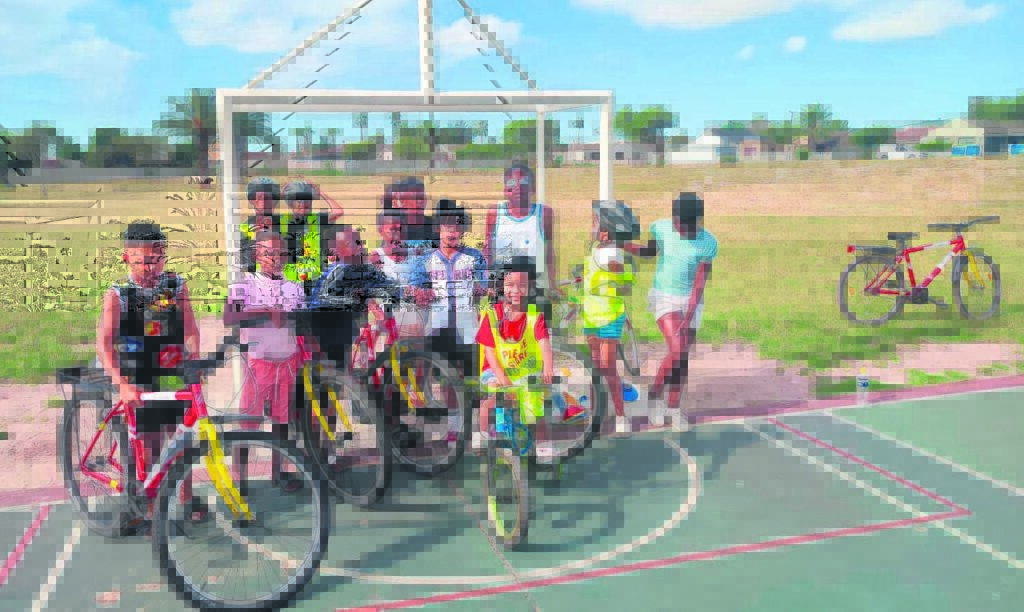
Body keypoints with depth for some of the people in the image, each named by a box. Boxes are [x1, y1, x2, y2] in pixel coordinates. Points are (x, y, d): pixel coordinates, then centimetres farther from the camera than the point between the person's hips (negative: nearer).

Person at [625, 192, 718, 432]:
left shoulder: (708, 243, -15)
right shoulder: (661, 227, -12)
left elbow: (700, 283, -15)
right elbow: (649, 252, 7)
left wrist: (689, 317, -20)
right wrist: (622, 243, -9)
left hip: (691, 300, 1)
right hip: (663, 297, -1)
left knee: (684, 356, 6)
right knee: (677, 350, -16)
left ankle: (674, 408, 22)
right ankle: (654, 395, 6)